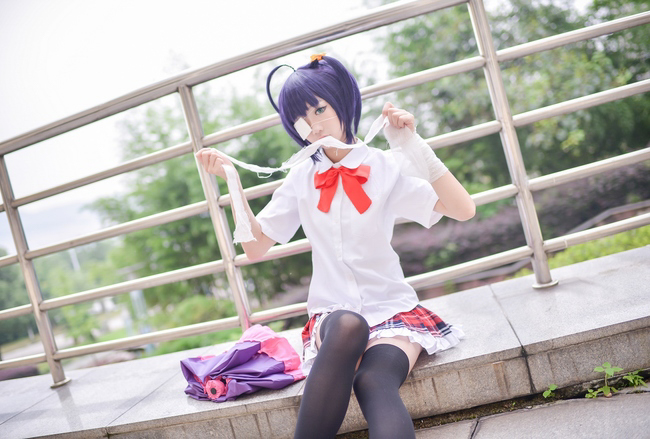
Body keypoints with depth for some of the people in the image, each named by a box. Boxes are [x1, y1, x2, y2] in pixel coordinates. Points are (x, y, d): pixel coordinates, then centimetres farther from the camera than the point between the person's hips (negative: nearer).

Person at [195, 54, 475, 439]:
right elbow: (256, 246, 5)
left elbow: (463, 210, -12)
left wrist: (414, 145, -17)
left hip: (392, 309, -1)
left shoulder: (382, 167, -1)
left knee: (375, 381, -35)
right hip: (333, 315, 1)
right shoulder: (302, 179, 8)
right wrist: (233, 180, -3)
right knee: (349, 325, -37)